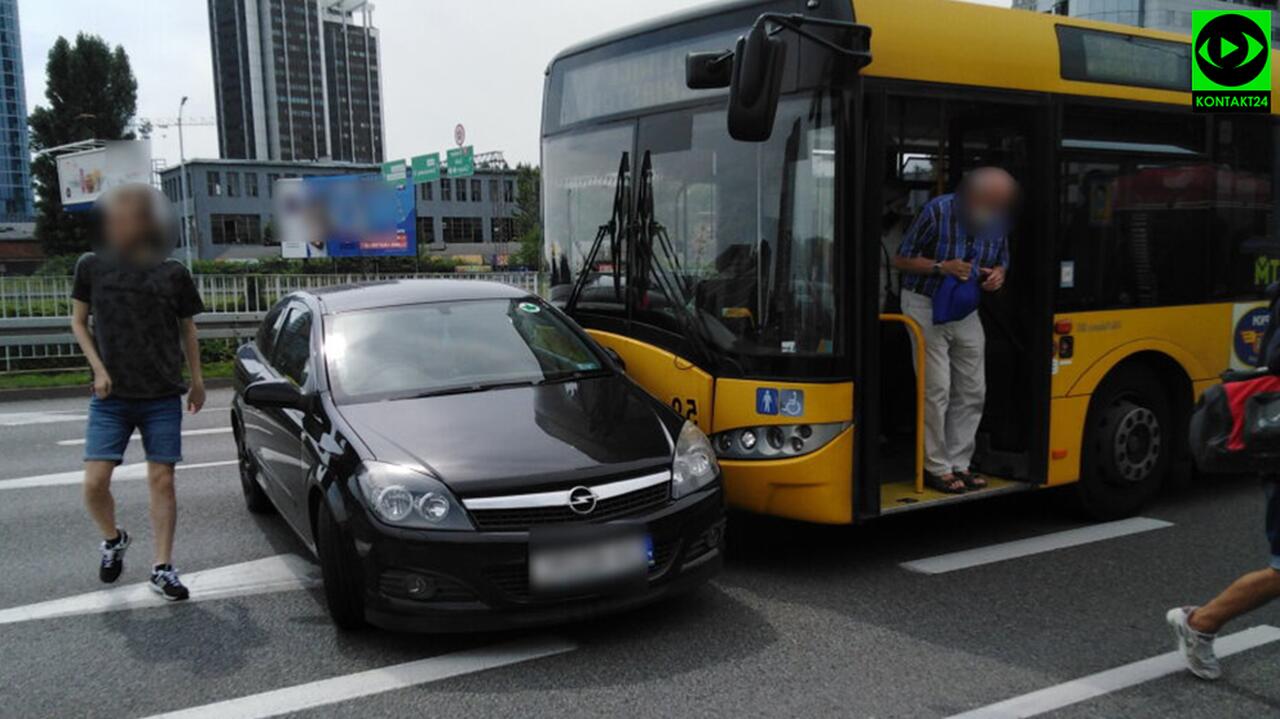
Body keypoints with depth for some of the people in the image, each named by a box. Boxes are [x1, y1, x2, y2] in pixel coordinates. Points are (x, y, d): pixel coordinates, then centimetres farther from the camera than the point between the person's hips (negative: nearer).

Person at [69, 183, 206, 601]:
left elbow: (187, 329, 11)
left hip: (163, 398, 0)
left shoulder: (172, 273, -1)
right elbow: (79, 322, 9)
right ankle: (113, 539, 25)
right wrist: (99, 369, -4)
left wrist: (197, 380, 12)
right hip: (111, 398, 0)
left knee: (161, 481, 0)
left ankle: (163, 569, 9)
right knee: (94, 482, -5)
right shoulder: (92, 267, -1)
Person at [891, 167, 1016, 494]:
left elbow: (1001, 261, 14)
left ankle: (959, 463, 18)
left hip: (966, 311, 6)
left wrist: (998, 274, -10)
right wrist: (942, 267, -25)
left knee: (972, 390, 6)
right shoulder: (937, 211, -18)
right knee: (937, 390, -7)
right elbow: (901, 260, -11)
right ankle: (936, 468, 5)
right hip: (927, 307, -6)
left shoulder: (995, 222, -2)